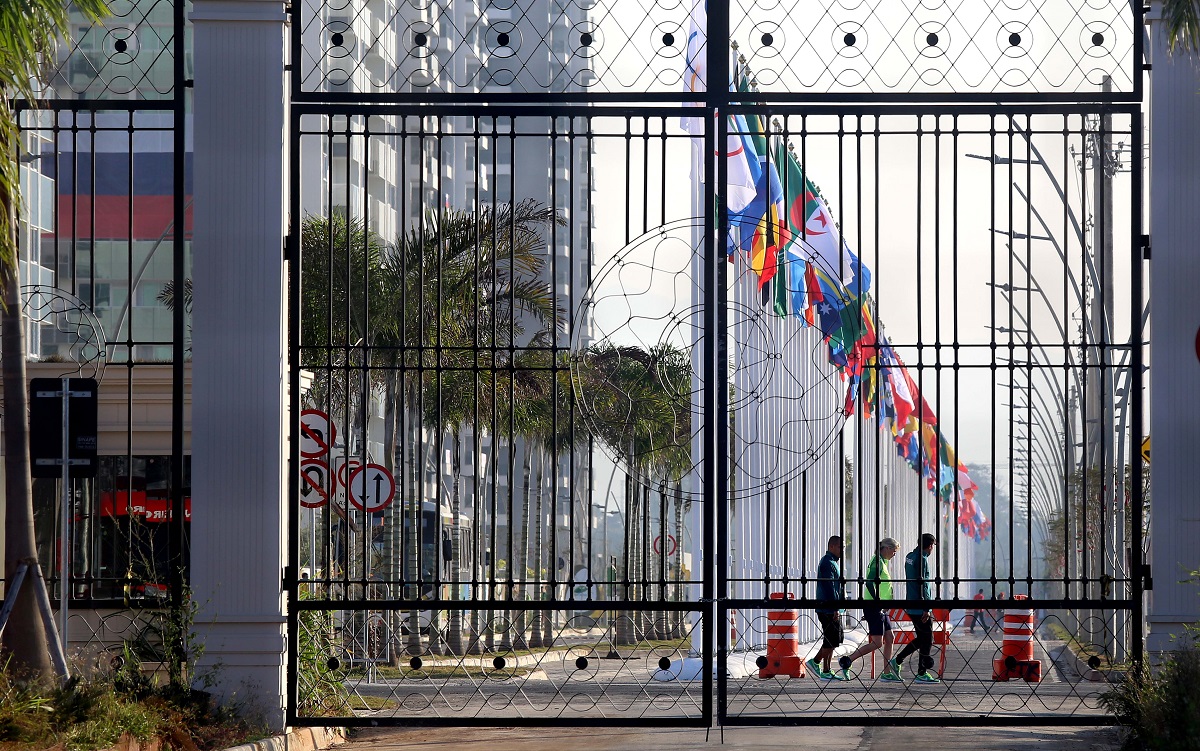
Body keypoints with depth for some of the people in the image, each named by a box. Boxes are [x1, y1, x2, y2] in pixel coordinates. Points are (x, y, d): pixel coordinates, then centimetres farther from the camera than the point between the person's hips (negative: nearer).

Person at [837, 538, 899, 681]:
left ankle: (887, 673, 11)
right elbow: (869, 583, -24)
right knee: (877, 643, -11)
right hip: (874, 608, -10)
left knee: (889, 639, 8)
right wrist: (878, 601, -26)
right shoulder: (877, 562, -13)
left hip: (880, 609, 10)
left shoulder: (881, 561, 17)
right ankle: (846, 661, -7)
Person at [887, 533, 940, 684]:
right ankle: (922, 674, 2)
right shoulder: (922, 559, -16)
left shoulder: (909, 557, 12)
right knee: (927, 640, -1)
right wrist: (926, 609, -19)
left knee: (921, 638, 17)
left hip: (911, 607, 9)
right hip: (920, 607, -9)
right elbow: (923, 584, -19)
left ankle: (897, 661, 14)